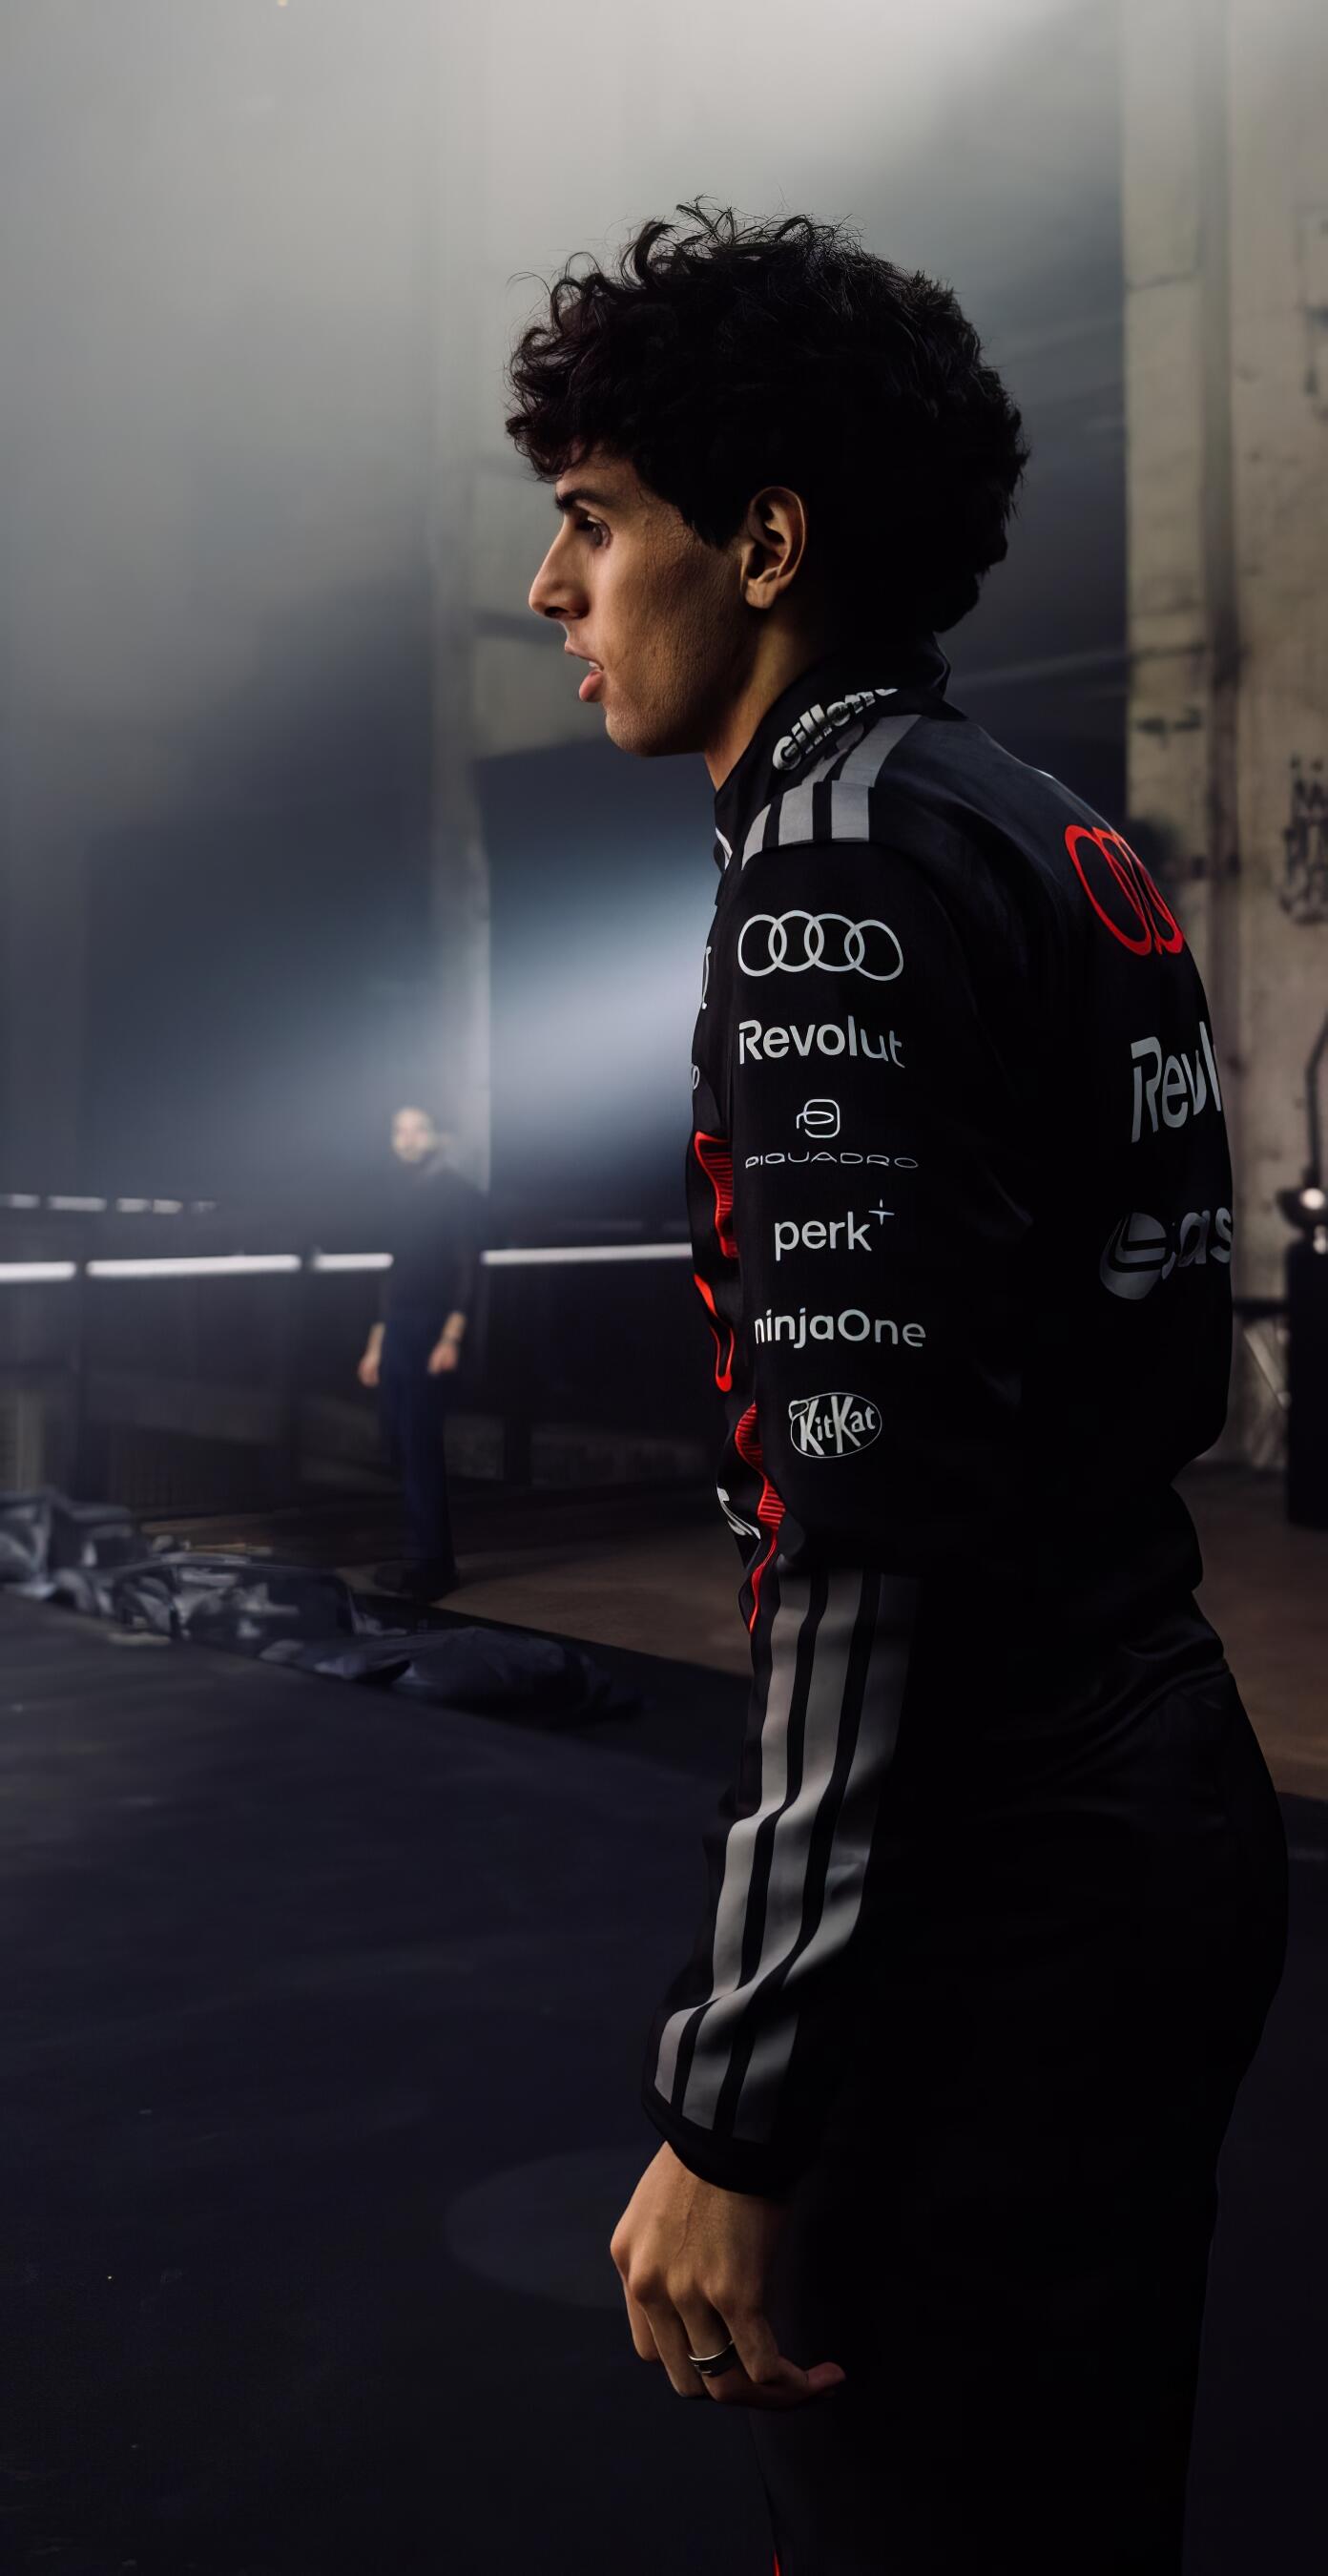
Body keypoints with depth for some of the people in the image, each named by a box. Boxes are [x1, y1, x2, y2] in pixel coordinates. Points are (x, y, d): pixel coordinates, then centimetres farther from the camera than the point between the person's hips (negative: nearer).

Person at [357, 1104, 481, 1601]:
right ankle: (435, 1560, 14)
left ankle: (428, 1564, -6)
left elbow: (467, 1267, -13)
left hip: (433, 1331, -8)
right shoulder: (402, 1194, 16)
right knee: (403, 1445, 7)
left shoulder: (456, 1191, -6)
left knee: (420, 1447, -10)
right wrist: (376, 1342, 17)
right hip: (398, 1331, 8)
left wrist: (452, 1337, -23)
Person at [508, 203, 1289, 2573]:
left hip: (995, 1915, -10)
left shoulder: (840, 849, -15)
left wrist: (736, 2104, -21)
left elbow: (869, 1511, -24)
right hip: (1162, 1821, 10)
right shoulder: (1062, 843, 13)